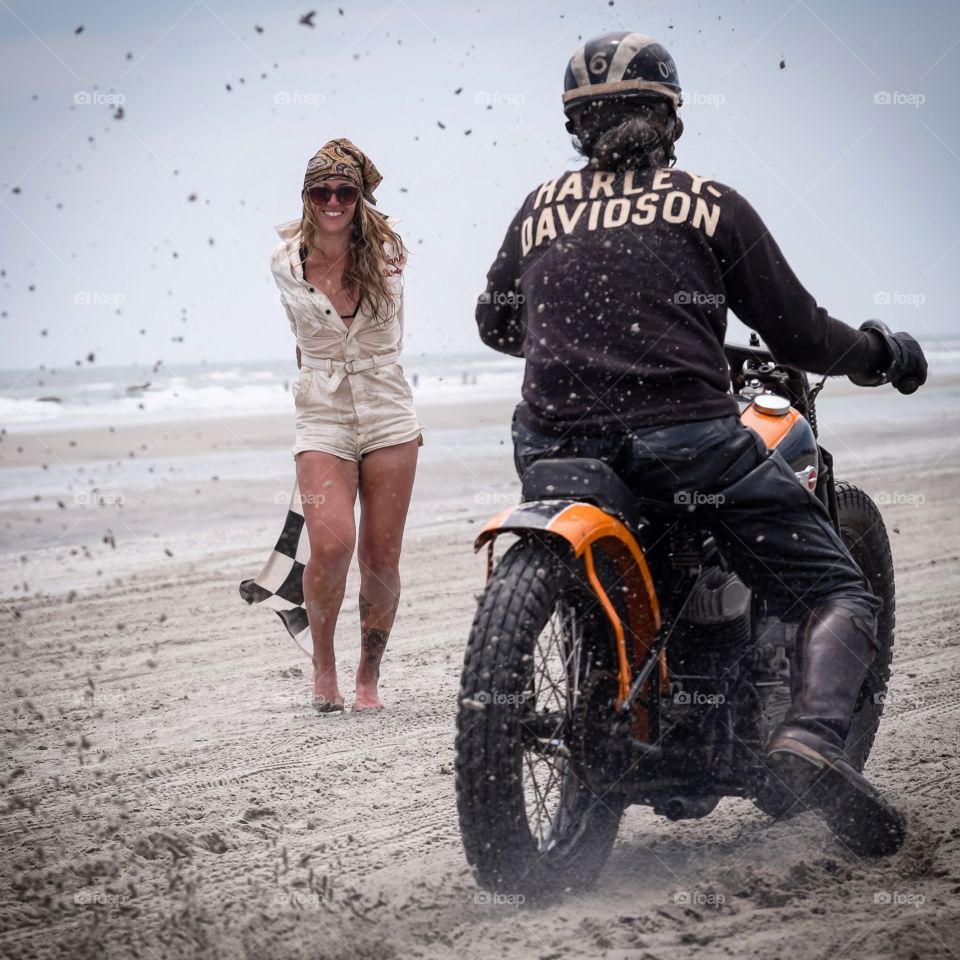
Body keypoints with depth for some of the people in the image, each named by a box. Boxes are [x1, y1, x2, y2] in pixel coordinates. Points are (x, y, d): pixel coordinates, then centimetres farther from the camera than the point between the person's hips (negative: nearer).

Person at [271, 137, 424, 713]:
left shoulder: (386, 251, 0)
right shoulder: (286, 262, 0)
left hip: (390, 417, 1)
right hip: (322, 417, -1)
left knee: (381, 559, 1)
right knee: (332, 544, -20)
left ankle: (370, 676, 16)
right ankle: (323, 661, 1)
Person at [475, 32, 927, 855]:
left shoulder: (540, 208, 14)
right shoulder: (709, 205, 5)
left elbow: (494, 323, 28)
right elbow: (798, 335, 5)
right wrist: (882, 354, 24)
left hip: (555, 451, 4)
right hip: (686, 440, -4)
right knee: (840, 598, 2)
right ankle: (813, 732, -25)